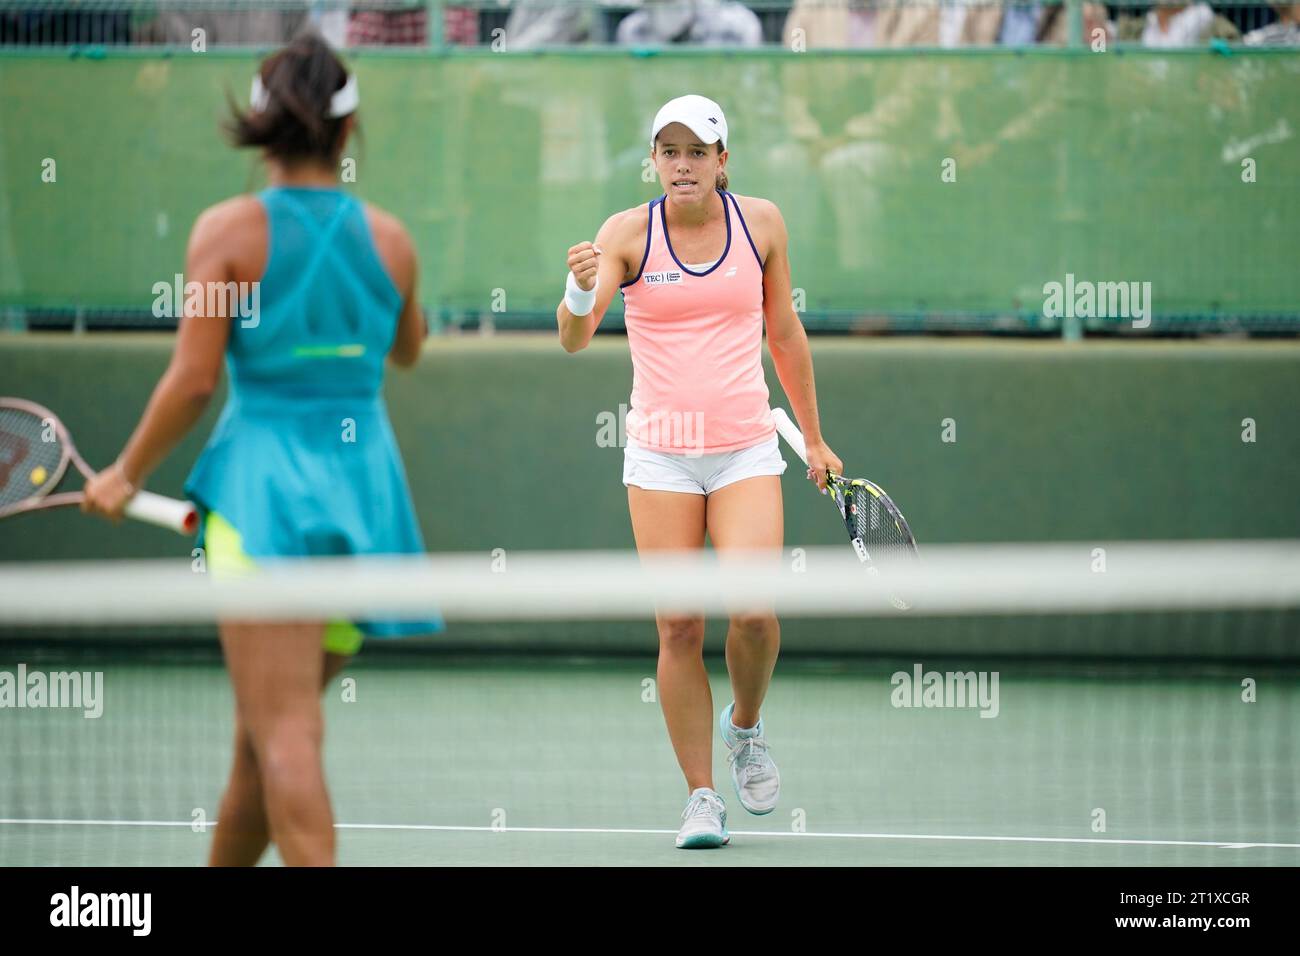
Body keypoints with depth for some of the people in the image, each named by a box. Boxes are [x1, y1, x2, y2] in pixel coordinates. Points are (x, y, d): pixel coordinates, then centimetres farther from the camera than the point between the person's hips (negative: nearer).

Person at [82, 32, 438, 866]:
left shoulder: (230, 231, -6)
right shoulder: (389, 238, 5)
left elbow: (194, 380, -10)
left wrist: (128, 475, 5)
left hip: (264, 483, -5)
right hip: (366, 483, 5)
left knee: (286, 737, -11)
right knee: (263, 734, 18)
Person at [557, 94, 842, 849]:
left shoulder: (761, 222, 2)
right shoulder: (628, 233, -4)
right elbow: (575, 339, -14)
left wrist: (815, 438, 17)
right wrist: (581, 292, -36)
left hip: (746, 451, 1)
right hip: (660, 455, -1)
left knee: (755, 611, -16)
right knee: (679, 629, -3)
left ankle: (747, 725, 14)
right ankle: (702, 798, 7)